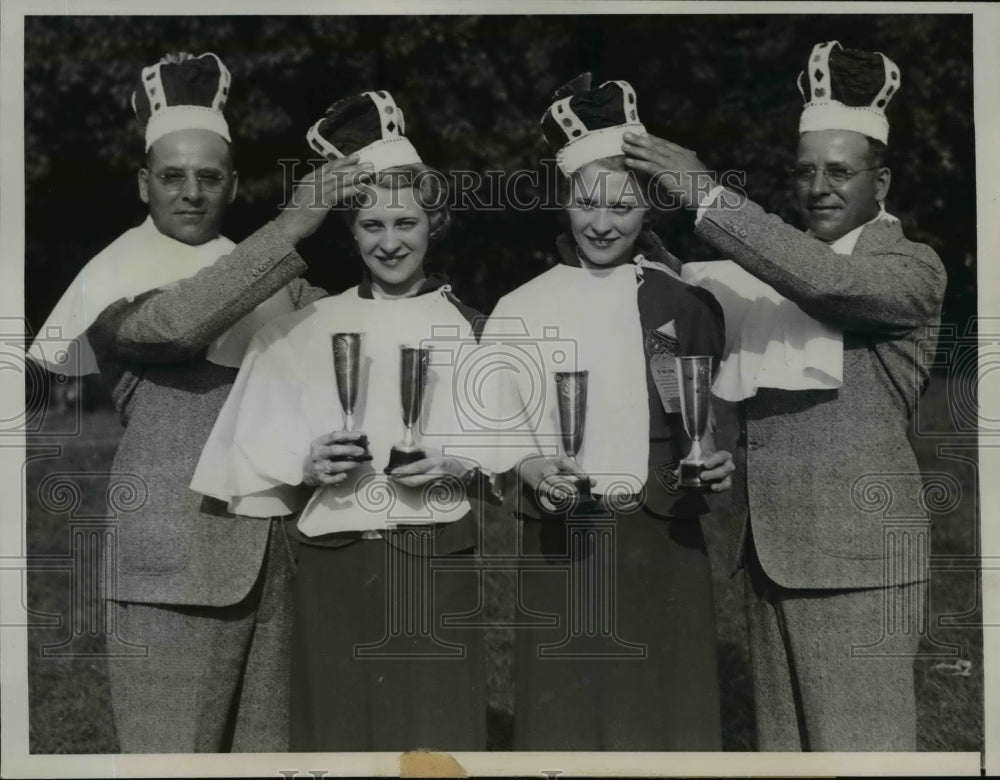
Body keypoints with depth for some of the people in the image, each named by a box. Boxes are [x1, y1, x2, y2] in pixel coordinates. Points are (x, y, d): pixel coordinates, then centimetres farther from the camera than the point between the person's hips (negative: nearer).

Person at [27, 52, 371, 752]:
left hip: (274, 554, 5)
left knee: (269, 747, 7)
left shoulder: (259, 273, 15)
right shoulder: (119, 278, -3)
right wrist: (291, 227, -27)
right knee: (176, 749, -4)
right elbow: (174, 321, -24)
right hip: (175, 560, -5)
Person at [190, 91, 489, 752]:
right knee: (341, 733, 5)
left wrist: (459, 466, -15)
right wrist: (306, 465, -14)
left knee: (437, 734, -1)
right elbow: (254, 451, 4)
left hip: (438, 563, -1)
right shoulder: (304, 332, 7)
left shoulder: (468, 329, 5)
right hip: (334, 567, 1)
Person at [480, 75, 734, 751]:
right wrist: (533, 470, -20)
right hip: (559, 541, 0)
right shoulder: (521, 309, 3)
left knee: (659, 708, 4)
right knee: (566, 709, 4)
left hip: (662, 539, 0)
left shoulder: (686, 304, 4)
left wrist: (719, 461, -12)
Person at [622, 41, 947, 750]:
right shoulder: (783, 261, 15)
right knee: (785, 739, 14)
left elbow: (827, 279, -26)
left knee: (857, 742, -1)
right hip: (770, 545, 7)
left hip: (855, 550, -7)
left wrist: (706, 195, -23)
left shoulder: (911, 267, -6)